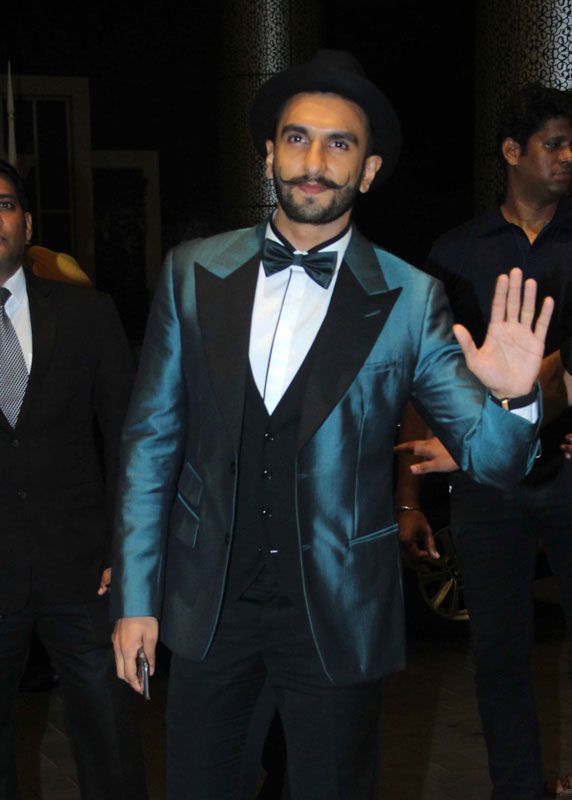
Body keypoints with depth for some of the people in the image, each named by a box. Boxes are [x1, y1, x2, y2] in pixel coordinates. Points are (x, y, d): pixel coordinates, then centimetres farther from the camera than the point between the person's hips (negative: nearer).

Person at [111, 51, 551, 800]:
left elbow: (487, 457, -7)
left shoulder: (409, 299, -7)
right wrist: (135, 597, 0)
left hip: (337, 616, -1)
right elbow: (151, 436, 1)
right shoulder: (194, 272, -2)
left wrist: (511, 398, -30)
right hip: (208, 599, 2)